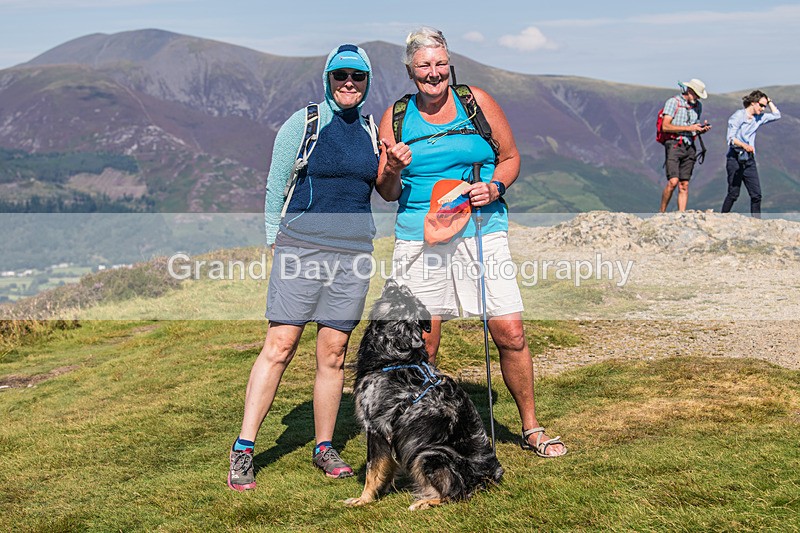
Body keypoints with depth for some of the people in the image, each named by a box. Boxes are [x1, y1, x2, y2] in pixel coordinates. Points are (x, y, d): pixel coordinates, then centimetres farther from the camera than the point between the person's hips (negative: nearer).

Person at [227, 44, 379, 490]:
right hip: (301, 248, -4)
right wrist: (276, 241, 2)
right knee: (279, 348, -7)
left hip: (354, 252, 4)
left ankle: (324, 448, 18)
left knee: (334, 354, 6)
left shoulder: (371, 130, 12)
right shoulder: (302, 124, 0)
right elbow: (276, 186, 4)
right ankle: (243, 450, -2)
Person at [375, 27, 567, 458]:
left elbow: (510, 158, 12)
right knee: (422, 344, 1)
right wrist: (393, 171, -11)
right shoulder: (396, 117, 8)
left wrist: (495, 187, -8)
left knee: (510, 332, -4)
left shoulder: (477, 102, 6)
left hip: (481, 232, 0)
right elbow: (386, 193, 11)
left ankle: (531, 428, 14)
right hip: (419, 239, 1)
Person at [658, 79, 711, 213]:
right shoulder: (673, 102, -4)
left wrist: (702, 129, 3)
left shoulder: (698, 106, 16)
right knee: (673, 181, -17)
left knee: (684, 185, 2)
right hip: (674, 145, -6)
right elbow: (665, 126, -12)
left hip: (689, 147, 6)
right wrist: (688, 128, -15)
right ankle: (661, 212, -4)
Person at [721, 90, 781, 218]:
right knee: (733, 193, -7)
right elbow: (730, 138, -14)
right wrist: (744, 145, -29)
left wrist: (769, 101, 15)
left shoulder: (759, 118, 14)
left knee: (756, 194, -3)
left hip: (749, 160, 6)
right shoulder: (738, 116, -6)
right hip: (735, 158, -6)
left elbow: (776, 115, 24)